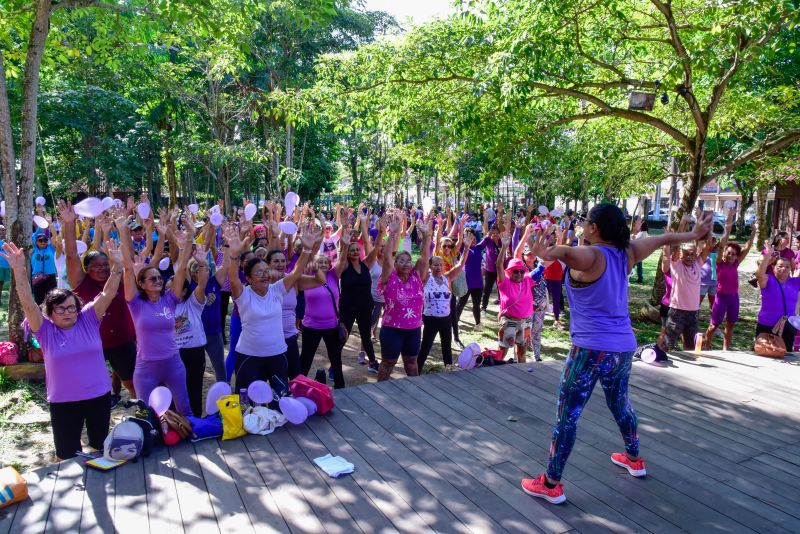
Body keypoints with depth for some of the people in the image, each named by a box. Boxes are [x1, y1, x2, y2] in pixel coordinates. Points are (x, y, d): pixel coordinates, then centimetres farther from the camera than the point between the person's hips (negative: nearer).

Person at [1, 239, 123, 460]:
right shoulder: (45, 330, -6)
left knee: (101, 446, 20)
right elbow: (28, 304, -18)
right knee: (67, 455, 13)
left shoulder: (89, 319, -4)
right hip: (63, 402, -1)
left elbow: (108, 294, -13)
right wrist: (19, 271, -31)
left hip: (99, 395, 1)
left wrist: (117, 265, -26)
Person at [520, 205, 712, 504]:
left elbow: (568, 252, -41)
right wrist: (694, 234, 39)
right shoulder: (626, 253, 4)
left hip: (590, 349, -8)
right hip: (624, 347, 8)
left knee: (567, 414, 1)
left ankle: (551, 485, 8)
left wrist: (547, 255, -63)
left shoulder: (590, 256, -16)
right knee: (620, 403, 29)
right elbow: (663, 239, 22)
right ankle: (633, 459, 50)